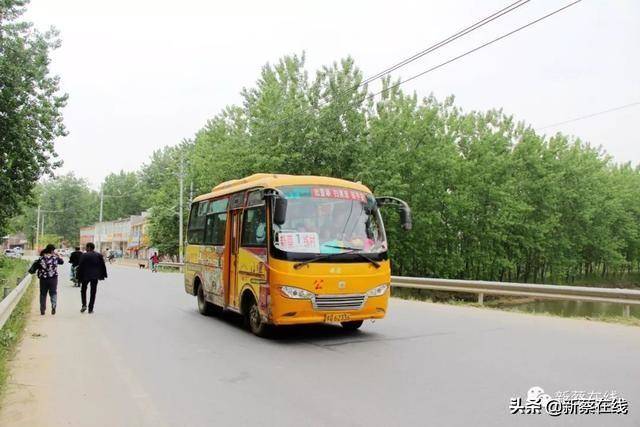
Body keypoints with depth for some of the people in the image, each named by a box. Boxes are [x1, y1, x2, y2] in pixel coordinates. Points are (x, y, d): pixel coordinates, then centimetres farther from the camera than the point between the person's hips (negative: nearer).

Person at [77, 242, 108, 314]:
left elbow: (80, 267, -7)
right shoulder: (99, 255, 1)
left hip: (85, 276, -2)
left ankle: (84, 305, 1)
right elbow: (103, 266, 4)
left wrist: (79, 277, -1)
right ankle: (90, 308, 7)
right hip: (95, 276, 2)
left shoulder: (84, 255, -8)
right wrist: (102, 275, 12)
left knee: (83, 290, 16)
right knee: (93, 292, 7)